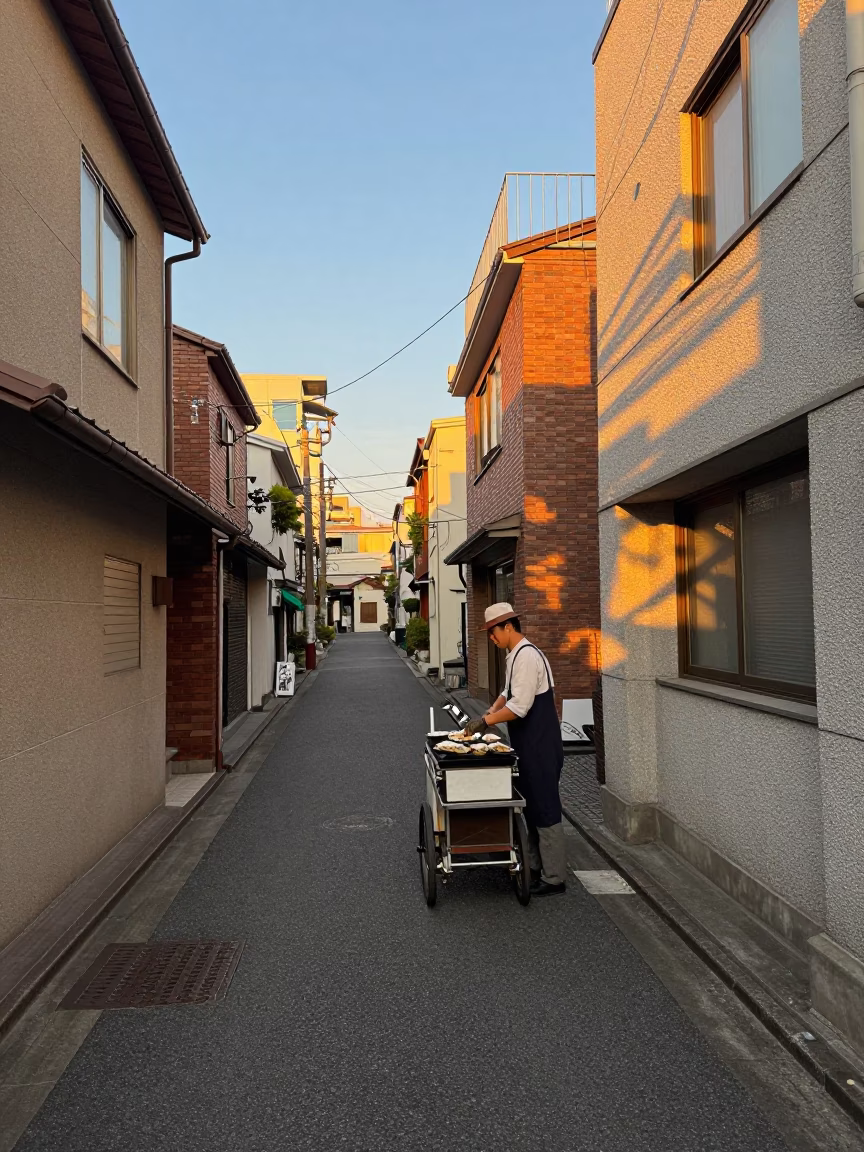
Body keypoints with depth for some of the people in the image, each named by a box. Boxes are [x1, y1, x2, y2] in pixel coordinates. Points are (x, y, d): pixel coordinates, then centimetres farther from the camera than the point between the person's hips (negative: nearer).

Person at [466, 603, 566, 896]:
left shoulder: (527, 656, -20)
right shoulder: (515, 655, 11)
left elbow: (519, 706, -24)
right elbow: (508, 694, 21)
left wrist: (487, 721, -16)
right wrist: (489, 714, 7)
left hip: (540, 746, -10)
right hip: (528, 745, 10)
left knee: (544, 809, -2)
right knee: (530, 806, 17)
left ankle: (554, 878, 7)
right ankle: (535, 867, 29)